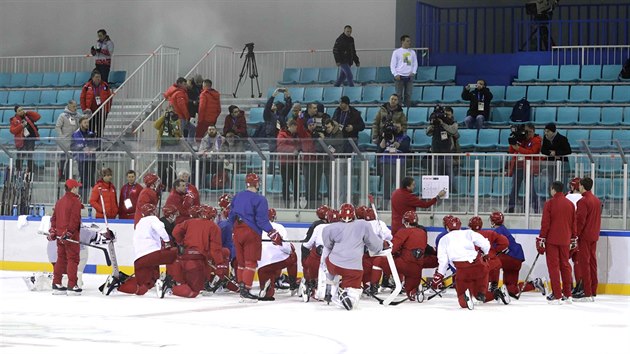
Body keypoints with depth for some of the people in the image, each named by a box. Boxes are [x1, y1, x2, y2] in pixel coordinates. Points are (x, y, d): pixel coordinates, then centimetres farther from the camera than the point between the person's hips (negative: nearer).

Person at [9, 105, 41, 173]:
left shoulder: (28, 117, 11)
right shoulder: (14, 120, 1)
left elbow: (38, 116, 7)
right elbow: (12, 130, -9)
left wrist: (27, 112, 2)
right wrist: (21, 125, -18)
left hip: (30, 139, 3)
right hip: (21, 141, -3)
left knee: (30, 157, 5)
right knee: (20, 157, -6)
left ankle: (30, 171, 10)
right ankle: (18, 170, 2)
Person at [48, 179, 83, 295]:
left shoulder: (60, 202, 14)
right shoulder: (75, 202, -11)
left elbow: (54, 217, 17)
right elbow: (74, 220, -19)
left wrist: (53, 231, 19)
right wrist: (68, 233, -19)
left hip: (60, 233, 8)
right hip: (71, 236, -8)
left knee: (61, 258, 13)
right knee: (73, 259, -4)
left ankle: (56, 284, 14)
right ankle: (72, 286, -6)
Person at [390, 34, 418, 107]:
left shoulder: (412, 52, 12)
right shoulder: (397, 52, 2)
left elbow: (415, 63, 15)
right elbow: (392, 65, 1)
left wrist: (413, 72, -2)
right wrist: (395, 74, -11)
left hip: (409, 76, 3)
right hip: (400, 76, -3)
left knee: (408, 94, 2)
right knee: (399, 94, -3)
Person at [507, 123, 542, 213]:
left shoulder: (536, 140, 0)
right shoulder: (521, 138, 13)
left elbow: (531, 152, -15)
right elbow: (510, 151, 13)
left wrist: (518, 148, -20)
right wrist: (513, 142, -3)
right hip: (518, 166, 6)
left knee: (530, 188, -10)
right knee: (514, 188, 10)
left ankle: (536, 208, -4)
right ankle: (510, 208, 17)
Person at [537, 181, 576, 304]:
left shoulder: (549, 203, -9)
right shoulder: (570, 204, 6)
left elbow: (545, 223, -10)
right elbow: (573, 224, 10)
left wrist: (541, 240, -4)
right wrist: (573, 240, 19)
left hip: (552, 240, -5)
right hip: (565, 240, 5)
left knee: (553, 266, -1)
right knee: (565, 265, 13)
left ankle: (557, 296, -5)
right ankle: (568, 295, 16)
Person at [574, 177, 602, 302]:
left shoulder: (583, 201, -15)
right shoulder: (597, 201, 12)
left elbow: (580, 220, -18)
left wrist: (575, 235, -15)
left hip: (584, 236, -8)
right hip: (594, 237, 8)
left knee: (584, 264, -6)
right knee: (592, 263, 11)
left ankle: (587, 293, -8)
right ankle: (593, 292, 13)